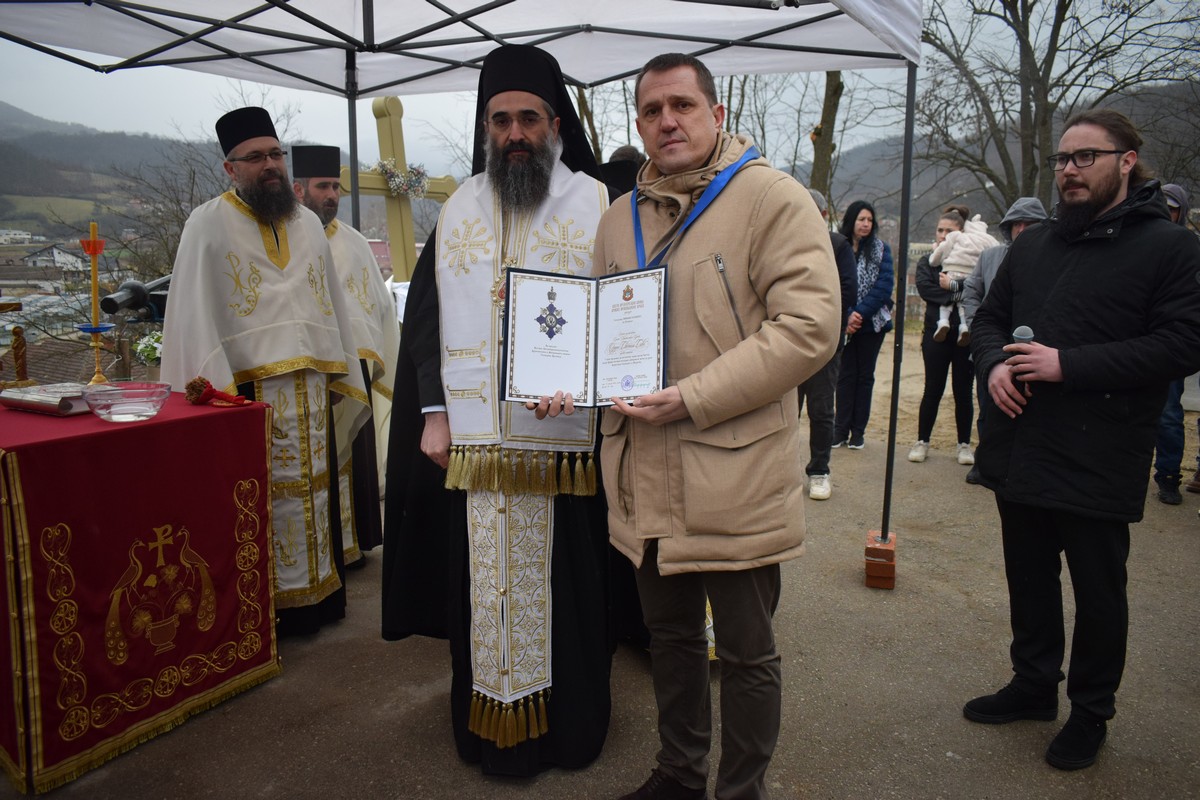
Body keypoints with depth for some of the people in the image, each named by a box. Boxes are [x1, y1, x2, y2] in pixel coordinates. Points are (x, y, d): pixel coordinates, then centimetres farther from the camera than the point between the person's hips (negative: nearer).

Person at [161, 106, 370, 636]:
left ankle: (317, 589, 24)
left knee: (313, 488, 11)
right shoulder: (209, 224, -3)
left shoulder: (308, 223, 13)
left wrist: (339, 371, 11)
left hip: (311, 385, 5)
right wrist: (218, 389, -17)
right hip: (249, 387, -5)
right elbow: (195, 312, -9)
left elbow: (331, 300, 15)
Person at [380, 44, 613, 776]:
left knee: (562, 587, 6)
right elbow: (426, 317, 10)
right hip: (472, 442, 3)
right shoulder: (459, 210, 11)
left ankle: (568, 727, 27)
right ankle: (490, 726, 29)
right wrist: (433, 412, 3)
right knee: (483, 585, 11)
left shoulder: (596, 204, 1)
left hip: (565, 438, -3)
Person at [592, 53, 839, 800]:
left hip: (736, 477, -6)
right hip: (647, 478, 6)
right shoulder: (621, 218, 13)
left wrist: (694, 398, -21)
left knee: (746, 651, 10)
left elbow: (810, 326, -16)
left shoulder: (773, 198, -7)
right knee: (671, 636, 21)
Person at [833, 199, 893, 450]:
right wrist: (845, 317, -16)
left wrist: (861, 312, -15)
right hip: (844, 323, -1)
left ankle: (858, 431, 14)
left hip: (872, 323, 1)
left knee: (865, 375, 7)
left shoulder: (881, 248, 3)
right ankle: (841, 429, 12)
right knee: (845, 374, 4)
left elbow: (885, 284, -5)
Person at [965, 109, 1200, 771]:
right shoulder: (1032, 244, 12)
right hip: (1019, 451, 6)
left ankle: (1090, 712, 30)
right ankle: (1034, 685, 38)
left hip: (1098, 462, -5)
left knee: (1098, 593, 11)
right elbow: (989, 317, 17)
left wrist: (1067, 364, -22)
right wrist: (993, 362, -6)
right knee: (1029, 580, 19)